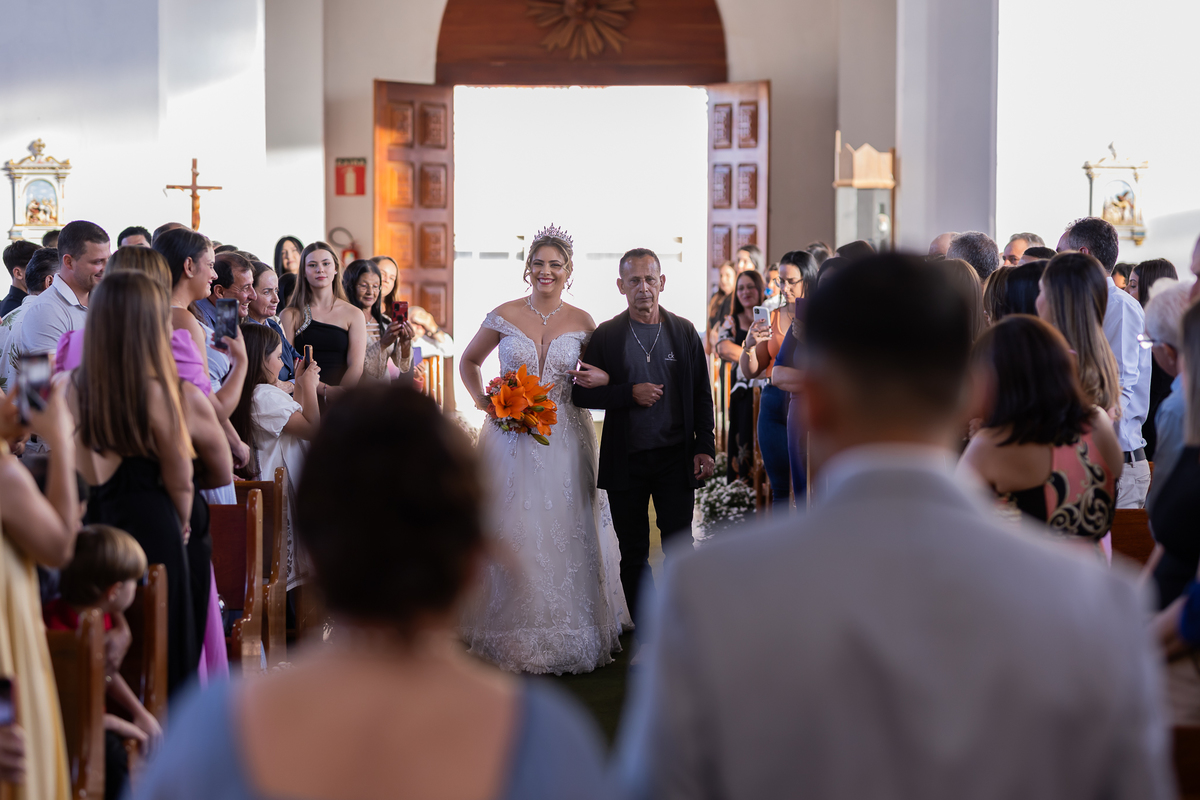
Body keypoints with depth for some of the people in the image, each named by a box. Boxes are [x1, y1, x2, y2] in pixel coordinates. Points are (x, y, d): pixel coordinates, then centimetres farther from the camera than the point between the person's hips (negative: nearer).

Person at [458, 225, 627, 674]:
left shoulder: (582, 323, 2)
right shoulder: (504, 316, 0)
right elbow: (469, 361, 14)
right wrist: (483, 401, 0)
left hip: (565, 438, 0)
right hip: (511, 439, 0)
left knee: (565, 532, 2)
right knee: (512, 533, 1)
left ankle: (568, 633, 14)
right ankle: (513, 634, 11)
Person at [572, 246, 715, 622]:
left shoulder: (684, 331, 4)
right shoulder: (606, 335, 1)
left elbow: (702, 394, 7)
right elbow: (581, 393, -2)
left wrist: (705, 447, -1)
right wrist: (630, 393, -14)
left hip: (676, 459, 0)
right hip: (626, 461, 0)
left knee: (680, 549, -2)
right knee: (633, 555, 7)